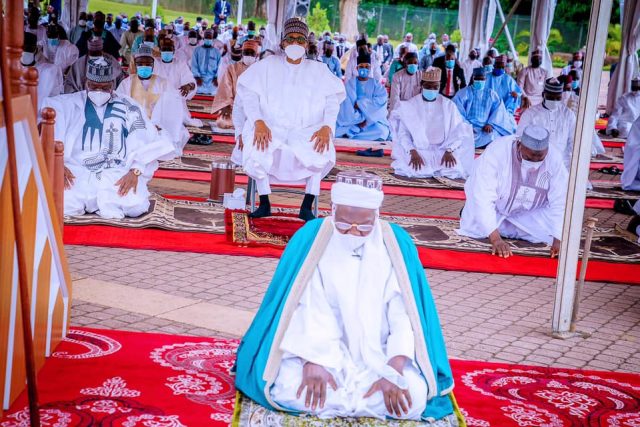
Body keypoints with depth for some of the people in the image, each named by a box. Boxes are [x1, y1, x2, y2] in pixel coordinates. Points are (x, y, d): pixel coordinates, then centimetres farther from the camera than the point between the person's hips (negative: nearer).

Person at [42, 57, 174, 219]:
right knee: (60, 204, -29)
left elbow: (144, 142, 0)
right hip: (77, 172, 0)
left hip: (117, 174, 0)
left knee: (136, 205, -29)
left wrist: (135, 171, -16)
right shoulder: (69, 104, 9)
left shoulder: (128, 107, 10)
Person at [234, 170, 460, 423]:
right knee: (285, 390, -29)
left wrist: (394, 370, -24)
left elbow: (404, 315, -11)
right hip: (324, 350, -1)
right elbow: (307, 310, -13)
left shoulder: (397, 245, -8)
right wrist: (312, 362, -27)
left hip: (379, 354, 2)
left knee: (414, 396, -26)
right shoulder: (310, 239, -10)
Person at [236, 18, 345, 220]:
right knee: (256, 148, -33)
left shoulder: (318, 70, 13)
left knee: (322, 150, -32)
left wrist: (327, 126, -17)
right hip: (271, 128, 0)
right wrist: (258, 121, -18)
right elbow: (248, 92, 0)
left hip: (307, 132, 0)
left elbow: (332, 100, 4)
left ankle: (307, 207, -22)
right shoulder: (269, 65, 10)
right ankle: (264, 204, -18)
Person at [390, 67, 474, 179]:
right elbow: (403, 133, -4)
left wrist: (449, 151, -18)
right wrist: (413, 152, -21)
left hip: (442, 151, 1)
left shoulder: (448, 105, 3)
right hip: (418, 151, -1)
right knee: (415, 171, -31)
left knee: (455, 170, -27)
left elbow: (458, 131, -2)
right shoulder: (410, 105, 0)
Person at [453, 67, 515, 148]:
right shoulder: (463, 93, 10)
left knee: (492, 136, -30)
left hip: (485, 128, 2)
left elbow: (498, 110, 4)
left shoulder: (491, 94, 17)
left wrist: (490, 124, -15)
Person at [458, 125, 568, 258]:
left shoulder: (554, 159, -27)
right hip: (491, 207, -2)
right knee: (476, 229, -22)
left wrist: (558, 240, -38)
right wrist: (495, 239, -48)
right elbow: (483, 198, -40)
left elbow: (560, 203, -24)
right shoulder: (496, 152, -36)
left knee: (551, 235, -15)